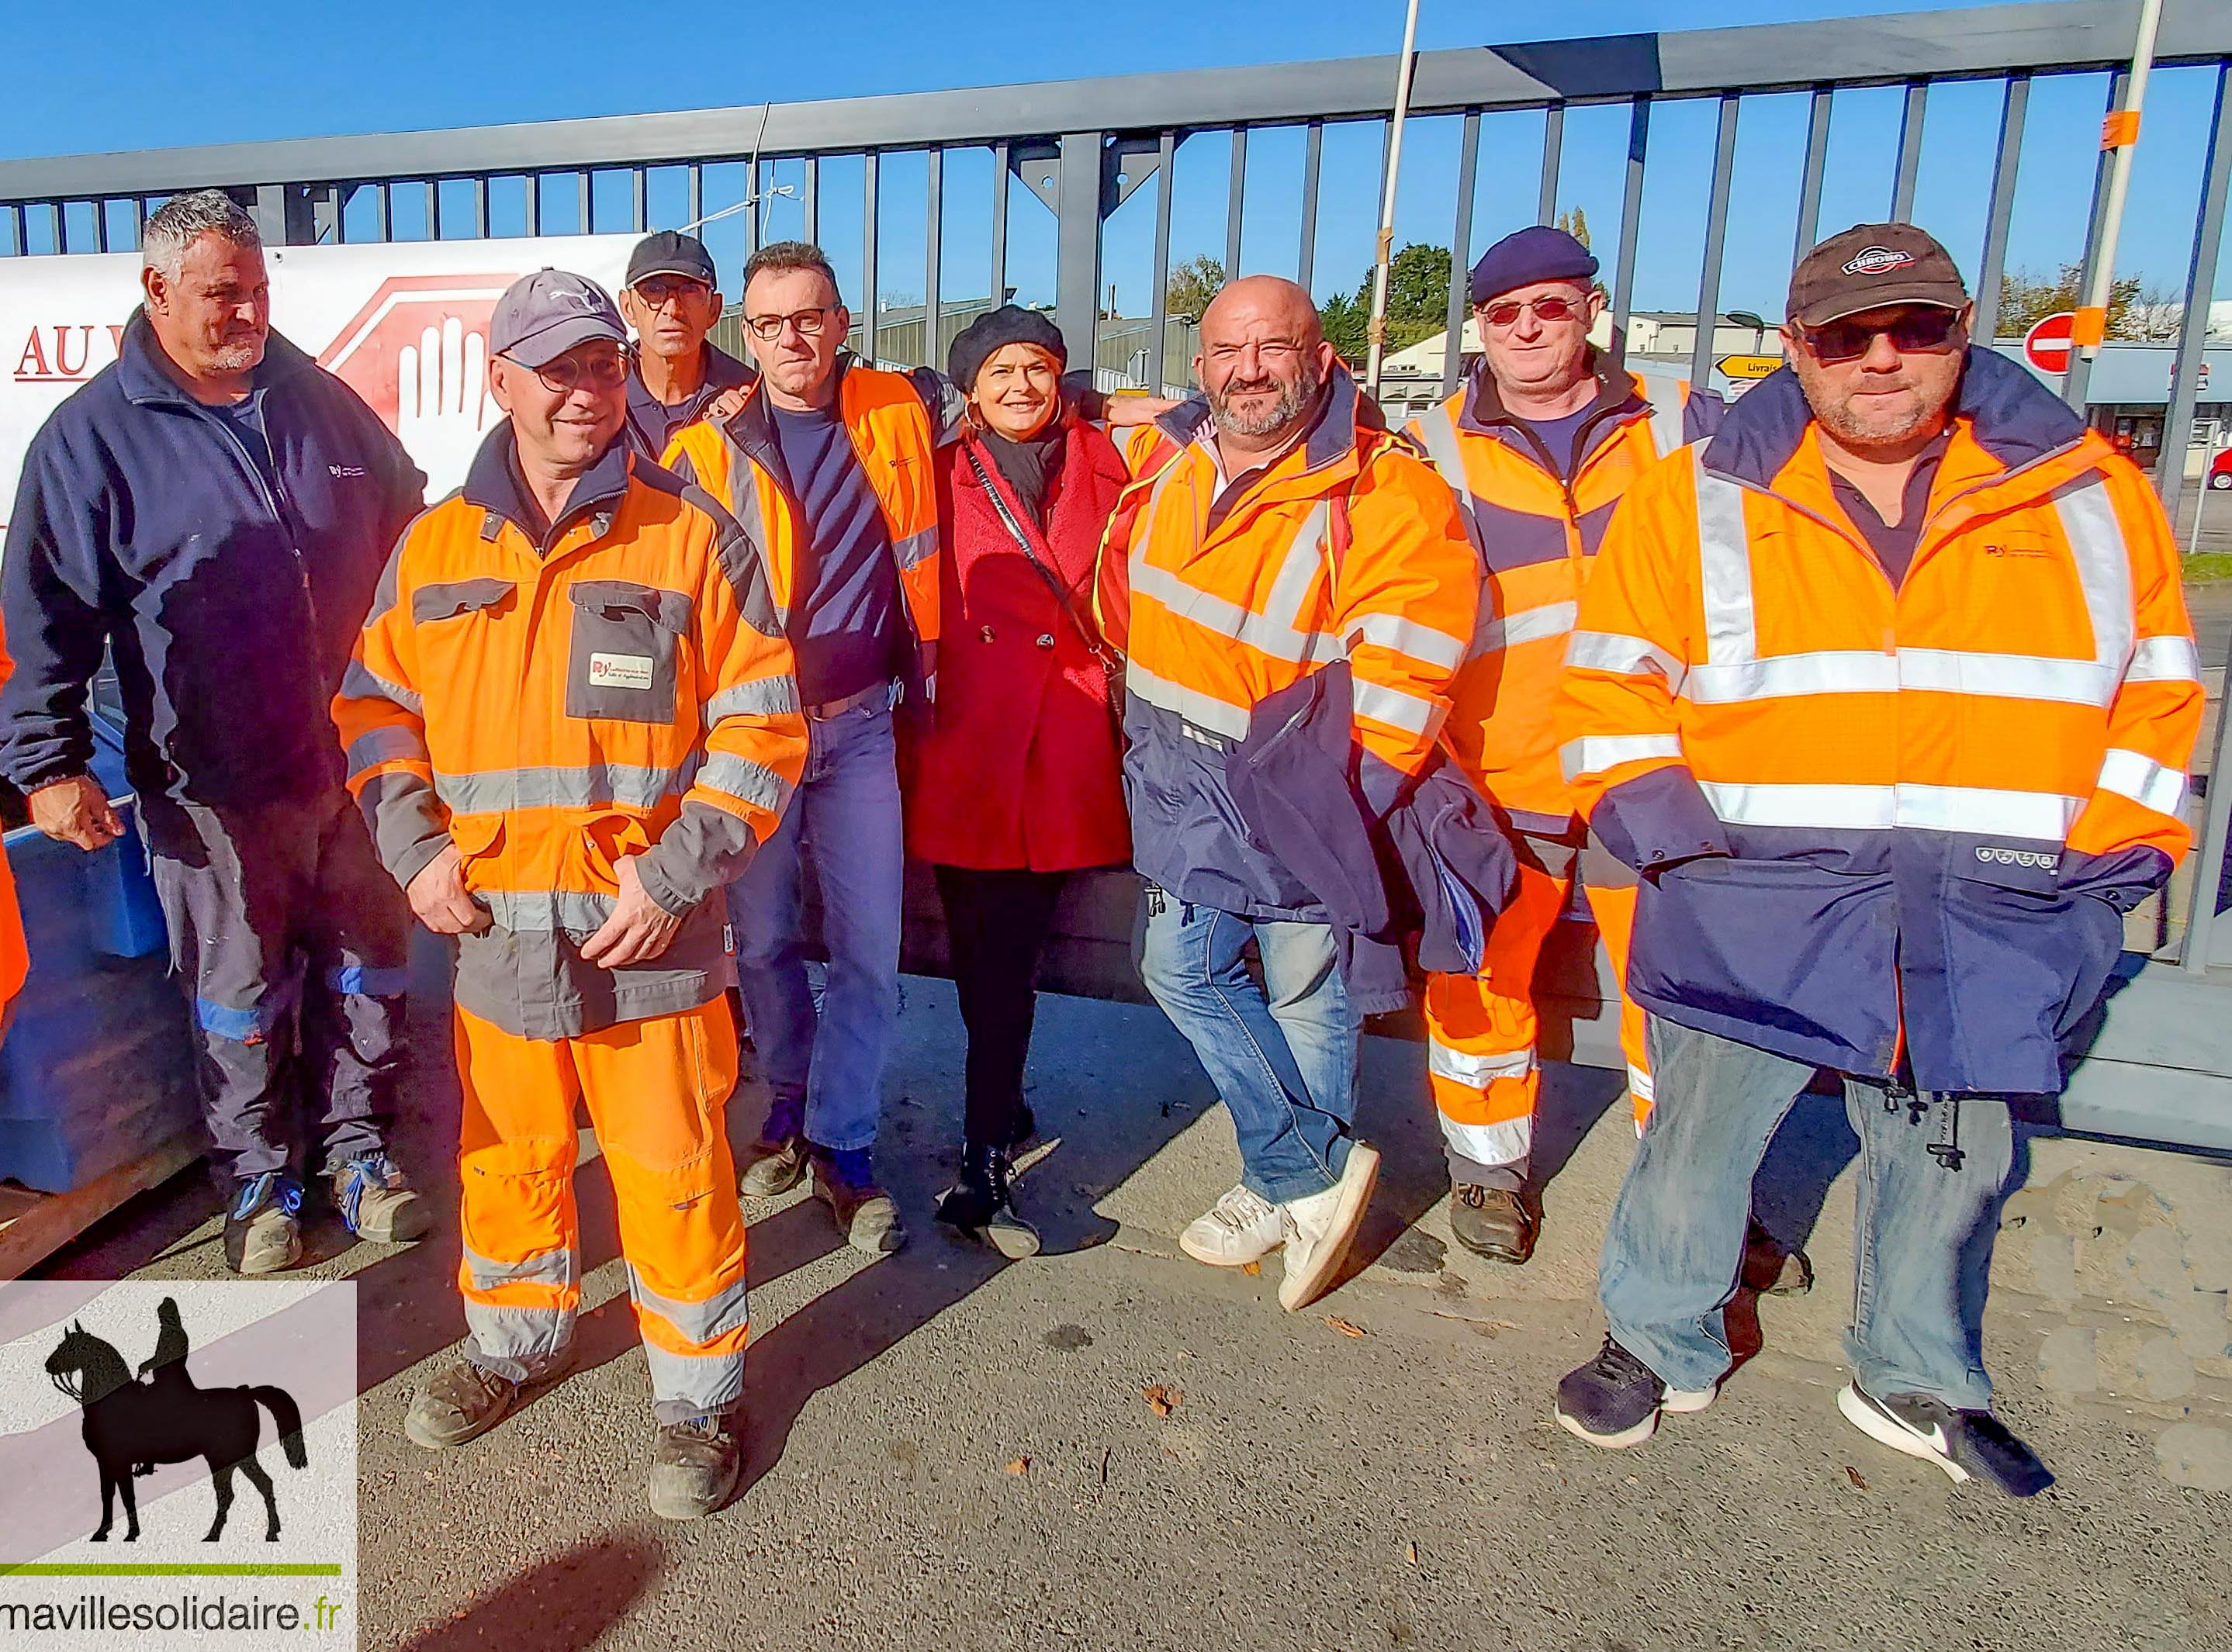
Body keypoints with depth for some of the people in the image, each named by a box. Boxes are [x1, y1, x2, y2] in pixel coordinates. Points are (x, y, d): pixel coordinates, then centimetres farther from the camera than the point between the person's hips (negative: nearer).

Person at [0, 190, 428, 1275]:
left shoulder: (321, 402, 7)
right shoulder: (92, 437, -4)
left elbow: (411, 537, 19)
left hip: (360, 758, 3)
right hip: (214, 784, -3)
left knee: (366, 966, 13)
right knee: (239, 993, 9)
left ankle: (356, 1145, 31)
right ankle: (258, 1174, 28)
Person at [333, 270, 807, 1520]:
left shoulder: (695, 538, -3)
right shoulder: (436, 546, 8)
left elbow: (764, 729, -5)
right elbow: (377, 707, 15)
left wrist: (676, 872, -13)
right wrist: (415, 847, 0)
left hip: (651, 934, -3)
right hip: (491, 932, 4)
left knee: (673, 1168, 4)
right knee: (509, 1153, 19)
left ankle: (701, 1388, 24)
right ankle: (517, 1340, 44)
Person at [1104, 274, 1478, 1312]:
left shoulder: (1390, 498, -20)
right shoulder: (1163, 456, -1)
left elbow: (1399, 682, -20)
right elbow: (1127, 595, 18)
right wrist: (1144, 709, 18)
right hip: (1177, 770, 6)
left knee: (1305, 994, 8)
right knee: (1182, 970, 11)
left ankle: (1285, 1190, 30)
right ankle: (1313, 1174, 26)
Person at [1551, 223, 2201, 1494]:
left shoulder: (2094, 498, 6)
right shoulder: (1697, 500, 0)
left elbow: (2157, 695, 12)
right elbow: (1610, 686, 3)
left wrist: (2103, 861, 3)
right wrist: (1666, 829, -7)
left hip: (1985, 924, 3)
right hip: (1755, 903, -2)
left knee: (1955, 1162, 16)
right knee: (1700, 1137, 7)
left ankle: (1918, 1381, 40)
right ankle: (1662, 1345, 31)